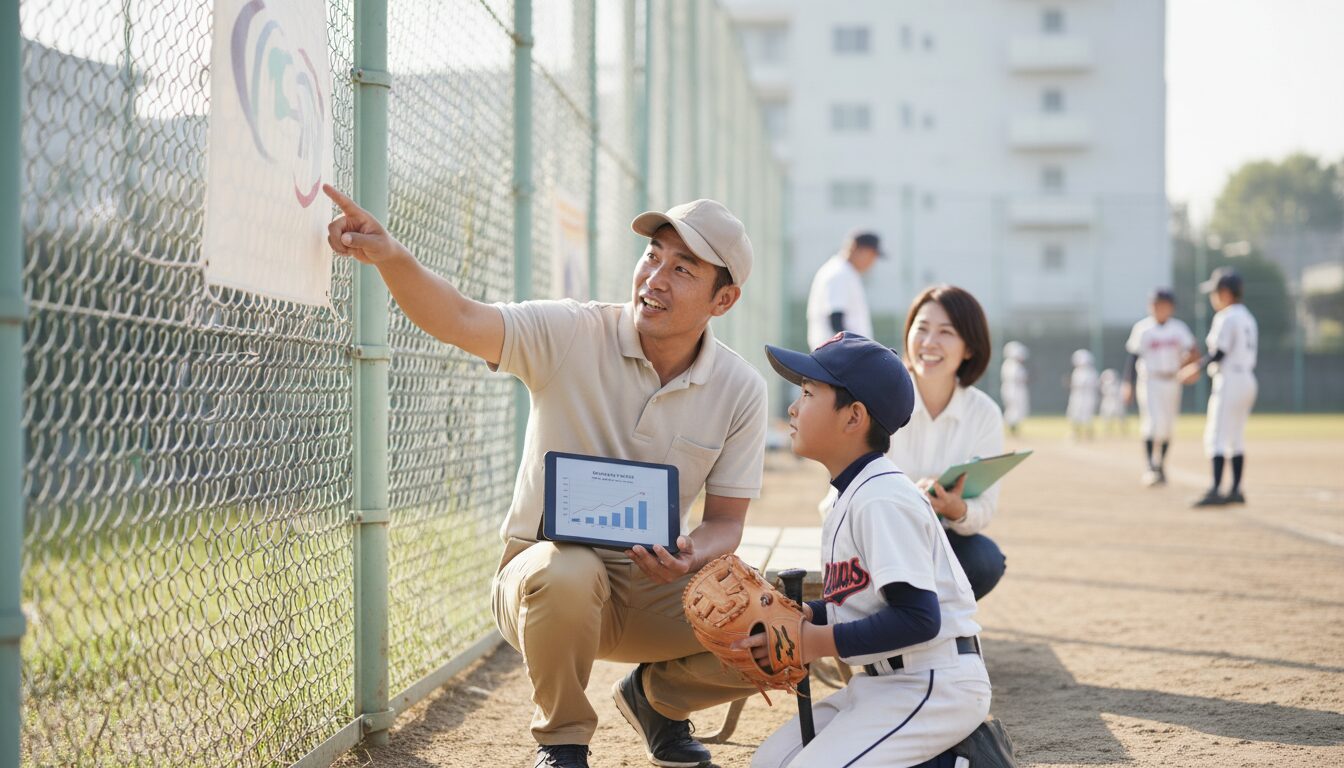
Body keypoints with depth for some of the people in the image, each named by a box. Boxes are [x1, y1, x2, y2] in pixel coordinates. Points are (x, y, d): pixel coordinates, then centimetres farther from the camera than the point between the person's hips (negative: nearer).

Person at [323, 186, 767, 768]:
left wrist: (691, 556, -23)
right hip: (543, 571, -3)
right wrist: (391, 258, -48)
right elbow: (461, 322, -29)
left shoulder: (741, 390, -4)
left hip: (648, 588, 3)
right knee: (568, 572, -39)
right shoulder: (571, 335, -13)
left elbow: (726, 520, 1)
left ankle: (655, 694, 16)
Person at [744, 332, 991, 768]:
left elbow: (917, 618, -25)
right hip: (884, 683, 10)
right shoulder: (852, 496, 12)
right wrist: (803, 615, 2)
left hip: (935, 685, -10)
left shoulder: (884, 500, -19)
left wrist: (819, 642, -19)